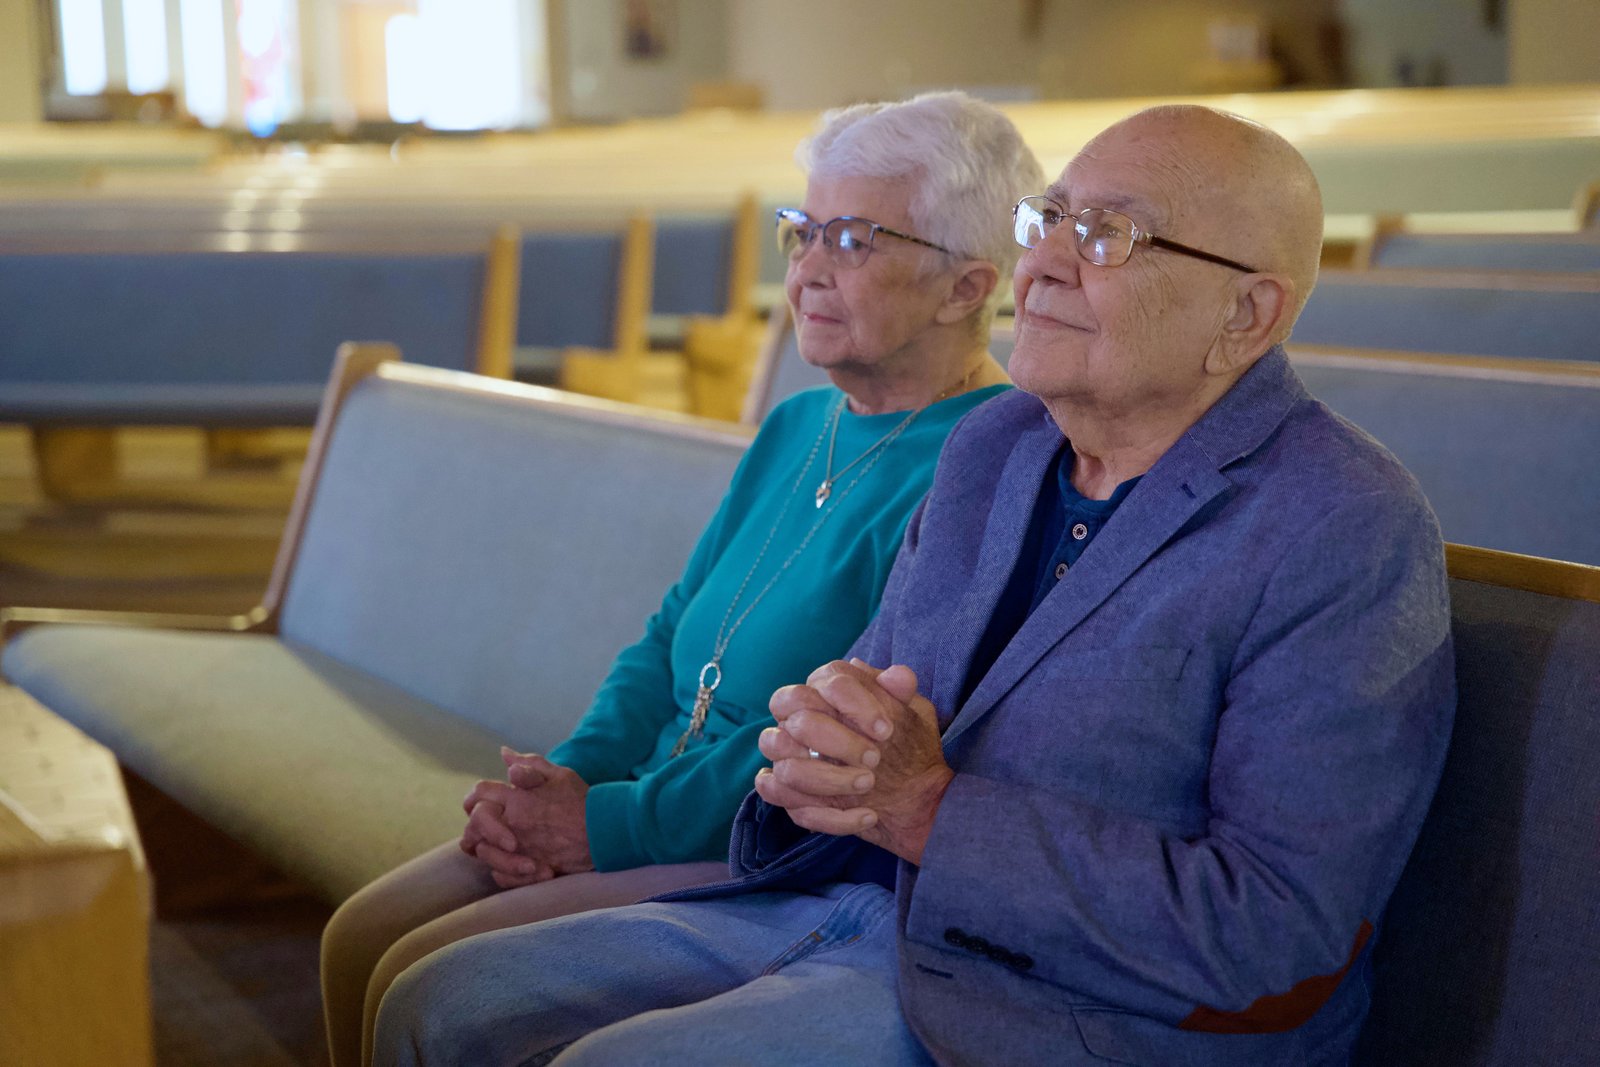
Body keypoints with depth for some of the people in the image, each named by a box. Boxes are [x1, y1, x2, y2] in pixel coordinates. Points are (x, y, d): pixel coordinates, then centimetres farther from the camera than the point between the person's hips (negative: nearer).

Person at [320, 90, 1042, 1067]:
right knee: (359, 940, 2)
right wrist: (568, 777, 1)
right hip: (662, 819, 9)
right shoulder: (796, 429, 15)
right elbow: (674, 638, 19)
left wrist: (615, 823, -18)